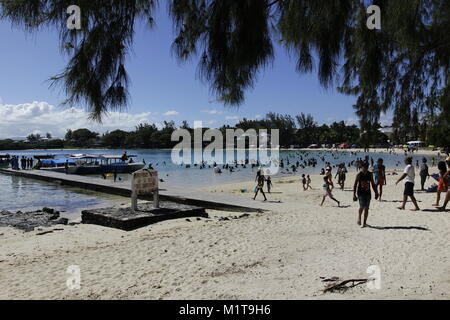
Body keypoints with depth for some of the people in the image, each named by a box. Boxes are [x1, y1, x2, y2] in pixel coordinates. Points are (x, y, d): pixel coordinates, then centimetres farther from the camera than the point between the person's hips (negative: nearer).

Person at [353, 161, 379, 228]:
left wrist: (376, 193, 12)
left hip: (368, 193, 4)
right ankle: (359, 219, 3)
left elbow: (373, 184, 15)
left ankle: (364, 222, 14)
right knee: (362, 206, -18)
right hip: (360, 192, -4)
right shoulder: (359, 174, -5)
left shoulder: (370, 174, 6)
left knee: (366, 208, 5)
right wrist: (354, 194, -9)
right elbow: (355, 185, -4)